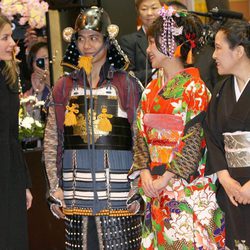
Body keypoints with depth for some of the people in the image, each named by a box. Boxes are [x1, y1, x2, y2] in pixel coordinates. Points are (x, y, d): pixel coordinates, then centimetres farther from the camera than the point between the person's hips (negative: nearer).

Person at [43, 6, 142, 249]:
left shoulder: (127, 85, 2)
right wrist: (55, 187, 4)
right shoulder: (64, 87, 9)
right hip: (76, 191, 3)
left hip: (118, 190, -2)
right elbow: (51, 141, 11)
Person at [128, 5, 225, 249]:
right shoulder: (151, 90, 12)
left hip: (187, 185, -6)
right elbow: (141, 134, 9)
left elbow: (194, 140, -13)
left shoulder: (194, 89, -7)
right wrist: (144, 171, -7)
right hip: (154, 186, 6)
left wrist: (166, 178, -17)